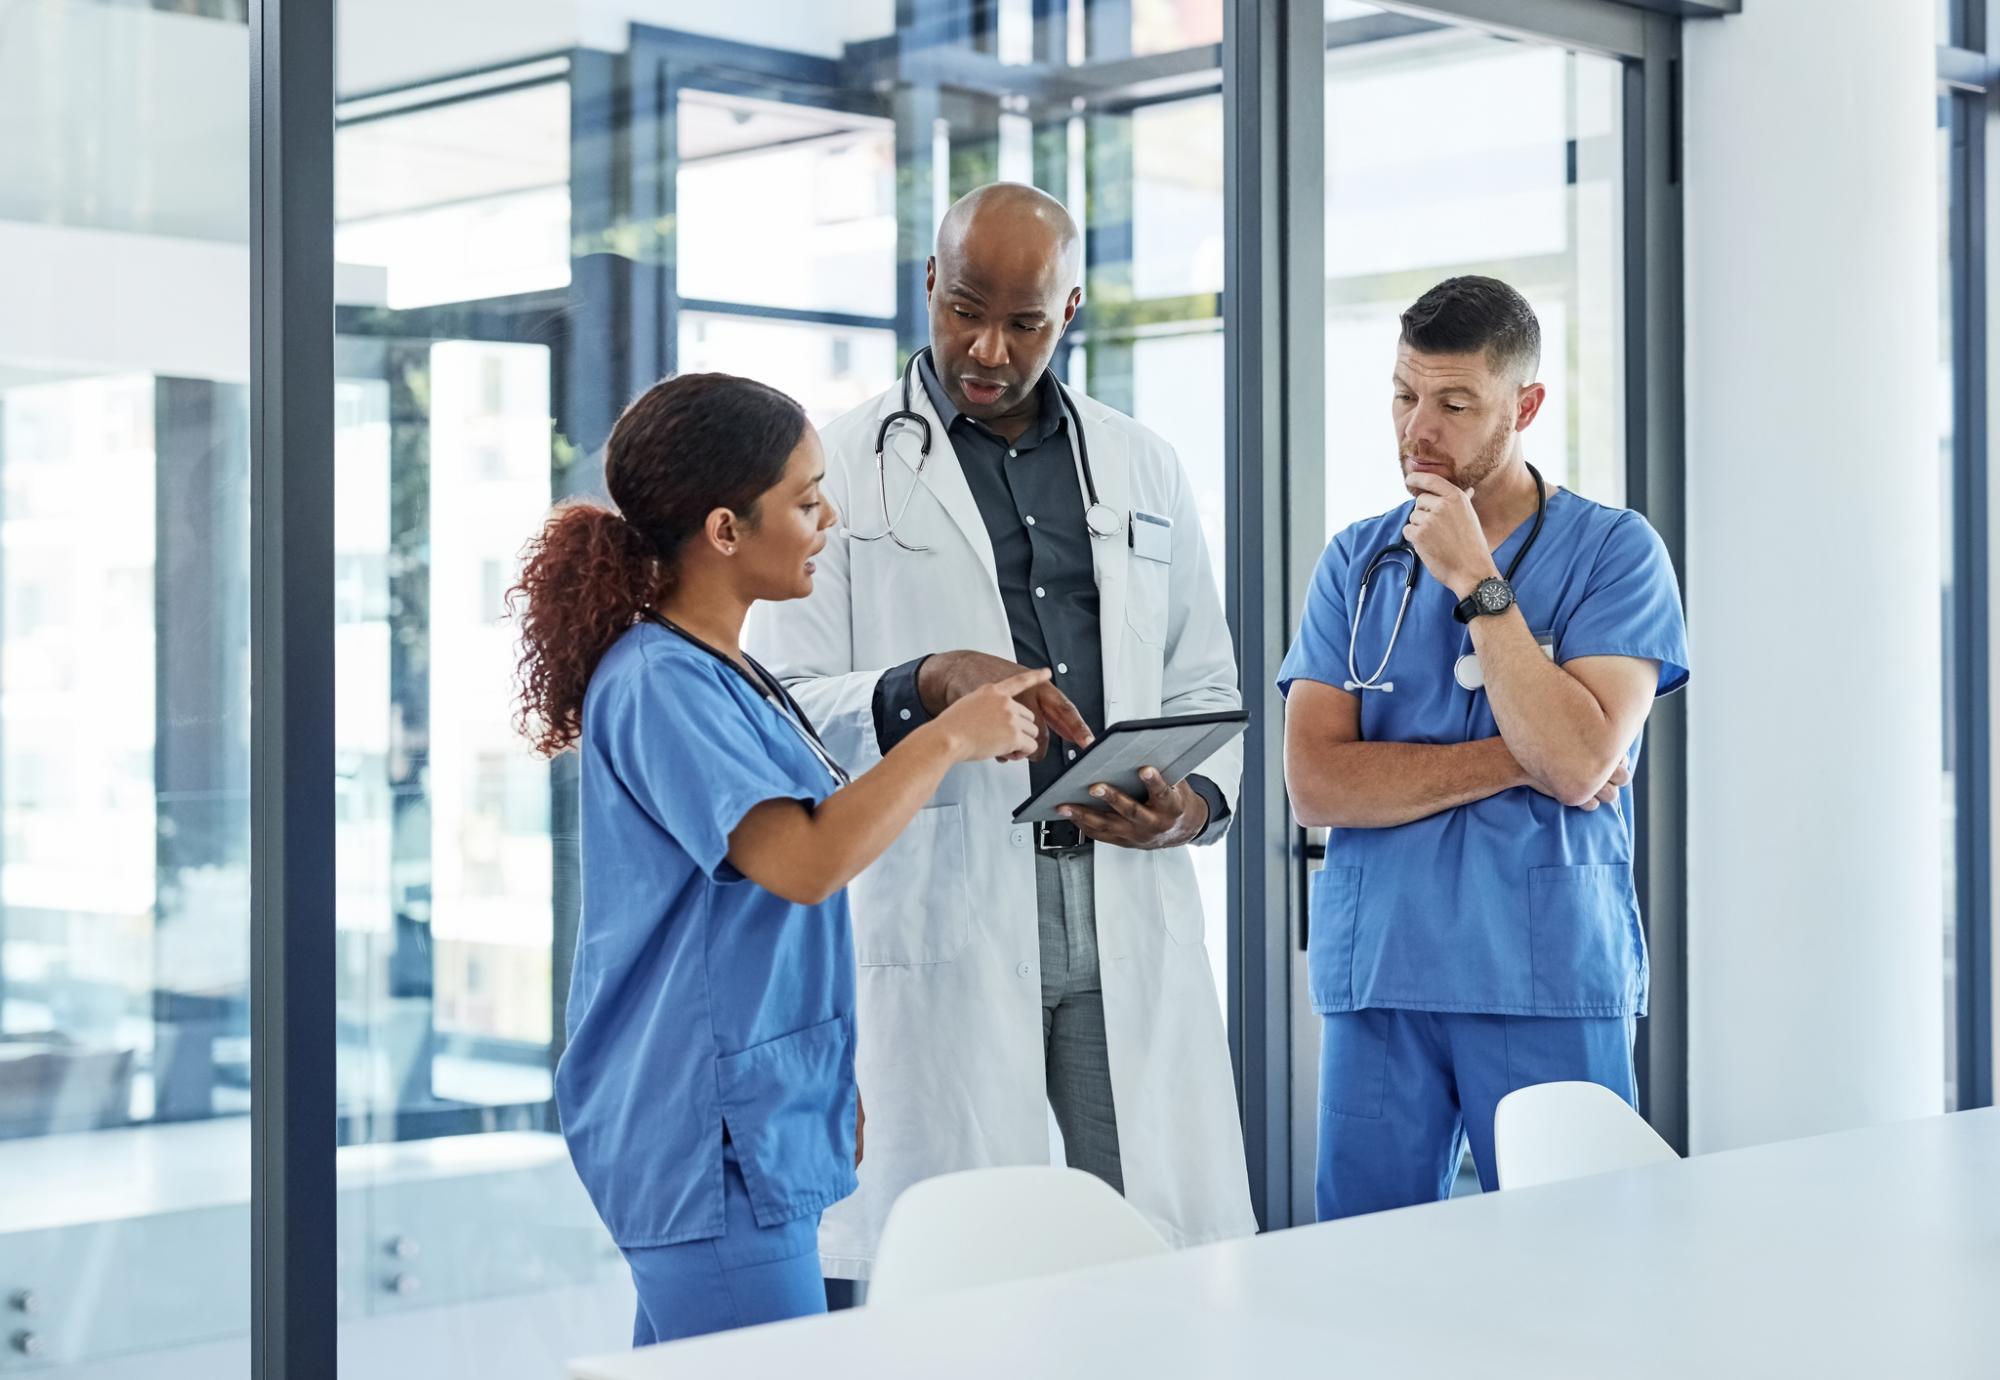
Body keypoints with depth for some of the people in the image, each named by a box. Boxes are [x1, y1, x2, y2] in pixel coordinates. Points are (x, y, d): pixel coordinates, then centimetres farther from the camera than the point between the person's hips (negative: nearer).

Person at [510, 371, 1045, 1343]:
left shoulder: (727, 676, 13)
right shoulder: (659, 685, -17)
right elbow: (806, 861, -28)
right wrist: (949, 737, -17)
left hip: (760, 1127, 10)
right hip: (713, 1149, -10)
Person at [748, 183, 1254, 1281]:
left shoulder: (1144, 468, 17)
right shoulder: (841, 468, 4)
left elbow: (1205, 687, 20)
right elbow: (779, 708, -1)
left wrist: (1199, 802, -1)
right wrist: (925, 690, -19)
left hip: (1129, 904, 3)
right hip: (941, 916, -3)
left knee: (1181, 1250, 1)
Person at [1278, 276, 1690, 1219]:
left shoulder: (1613, 551, 1)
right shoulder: (1355, 564, 9)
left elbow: (1578, 759, -13)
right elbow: (1315, 783, -2)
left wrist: (1476, 581, -11)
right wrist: (1513, 760, -8)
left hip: (1551, 980, -2)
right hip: (1378, 975, 3)